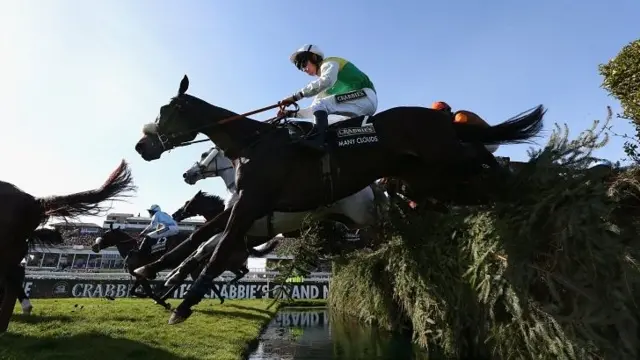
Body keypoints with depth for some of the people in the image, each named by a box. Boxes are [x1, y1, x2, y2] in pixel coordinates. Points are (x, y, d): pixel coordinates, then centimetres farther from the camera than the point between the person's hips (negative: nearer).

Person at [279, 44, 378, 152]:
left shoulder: (329, 63, 2)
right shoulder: (325, 88, 26)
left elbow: (325, 81, -21)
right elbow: (314, 110, 24)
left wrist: (296, 96, -22)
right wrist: (292, 113, 13)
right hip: (359, 111, 9)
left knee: (320, 105, -21)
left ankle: (318, 140, -40)